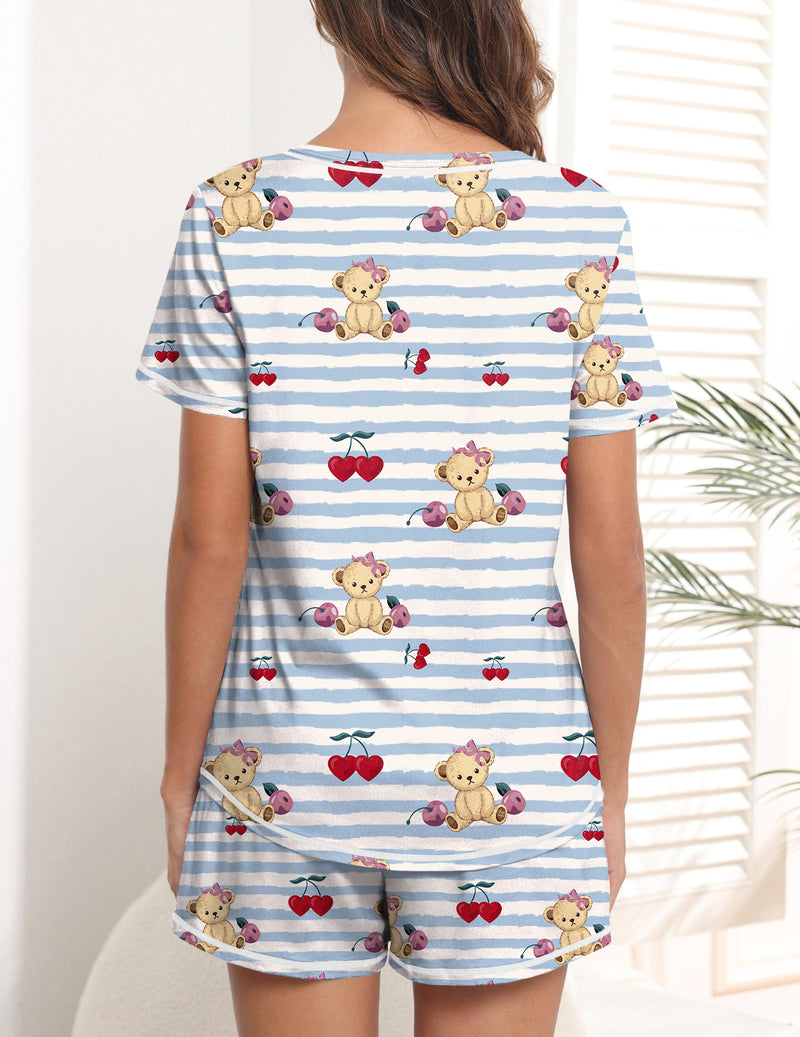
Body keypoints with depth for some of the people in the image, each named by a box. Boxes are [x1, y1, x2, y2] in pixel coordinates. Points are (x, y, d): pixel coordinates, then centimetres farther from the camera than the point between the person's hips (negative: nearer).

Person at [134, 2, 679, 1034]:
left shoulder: (237, 214, -6)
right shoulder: (579, 221, -5)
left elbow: (208, 538, -6)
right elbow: (610, 551, -4)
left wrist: (180, 770, 5)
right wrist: (610, 785, 8)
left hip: (286, 762, 0)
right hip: (509, 776, 0)